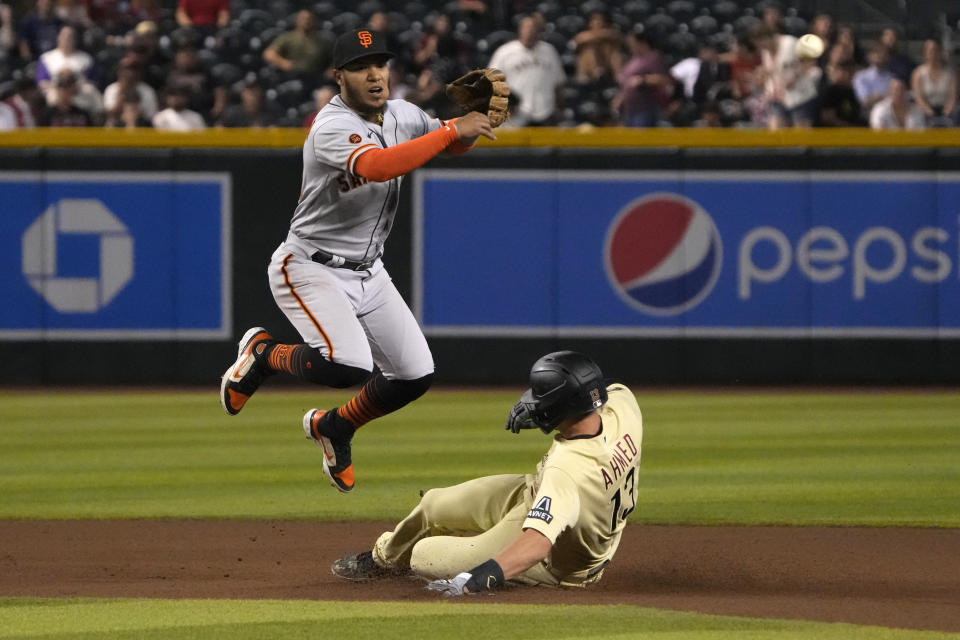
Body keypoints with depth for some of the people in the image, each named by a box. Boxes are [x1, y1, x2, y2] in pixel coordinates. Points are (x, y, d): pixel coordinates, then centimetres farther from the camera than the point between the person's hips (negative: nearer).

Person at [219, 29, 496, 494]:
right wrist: (453, 129, -40)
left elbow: (453, 145, 16)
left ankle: (333, 427, 29)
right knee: (348, 365, -29)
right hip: (310, 268, -8)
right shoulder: (332, 128, -24)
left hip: (368, 273, 8)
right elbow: (377, 166, -43)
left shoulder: (402, 115, 2)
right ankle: (265, 354, 2)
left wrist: (475, 113, -7)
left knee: (416, 375, 3)